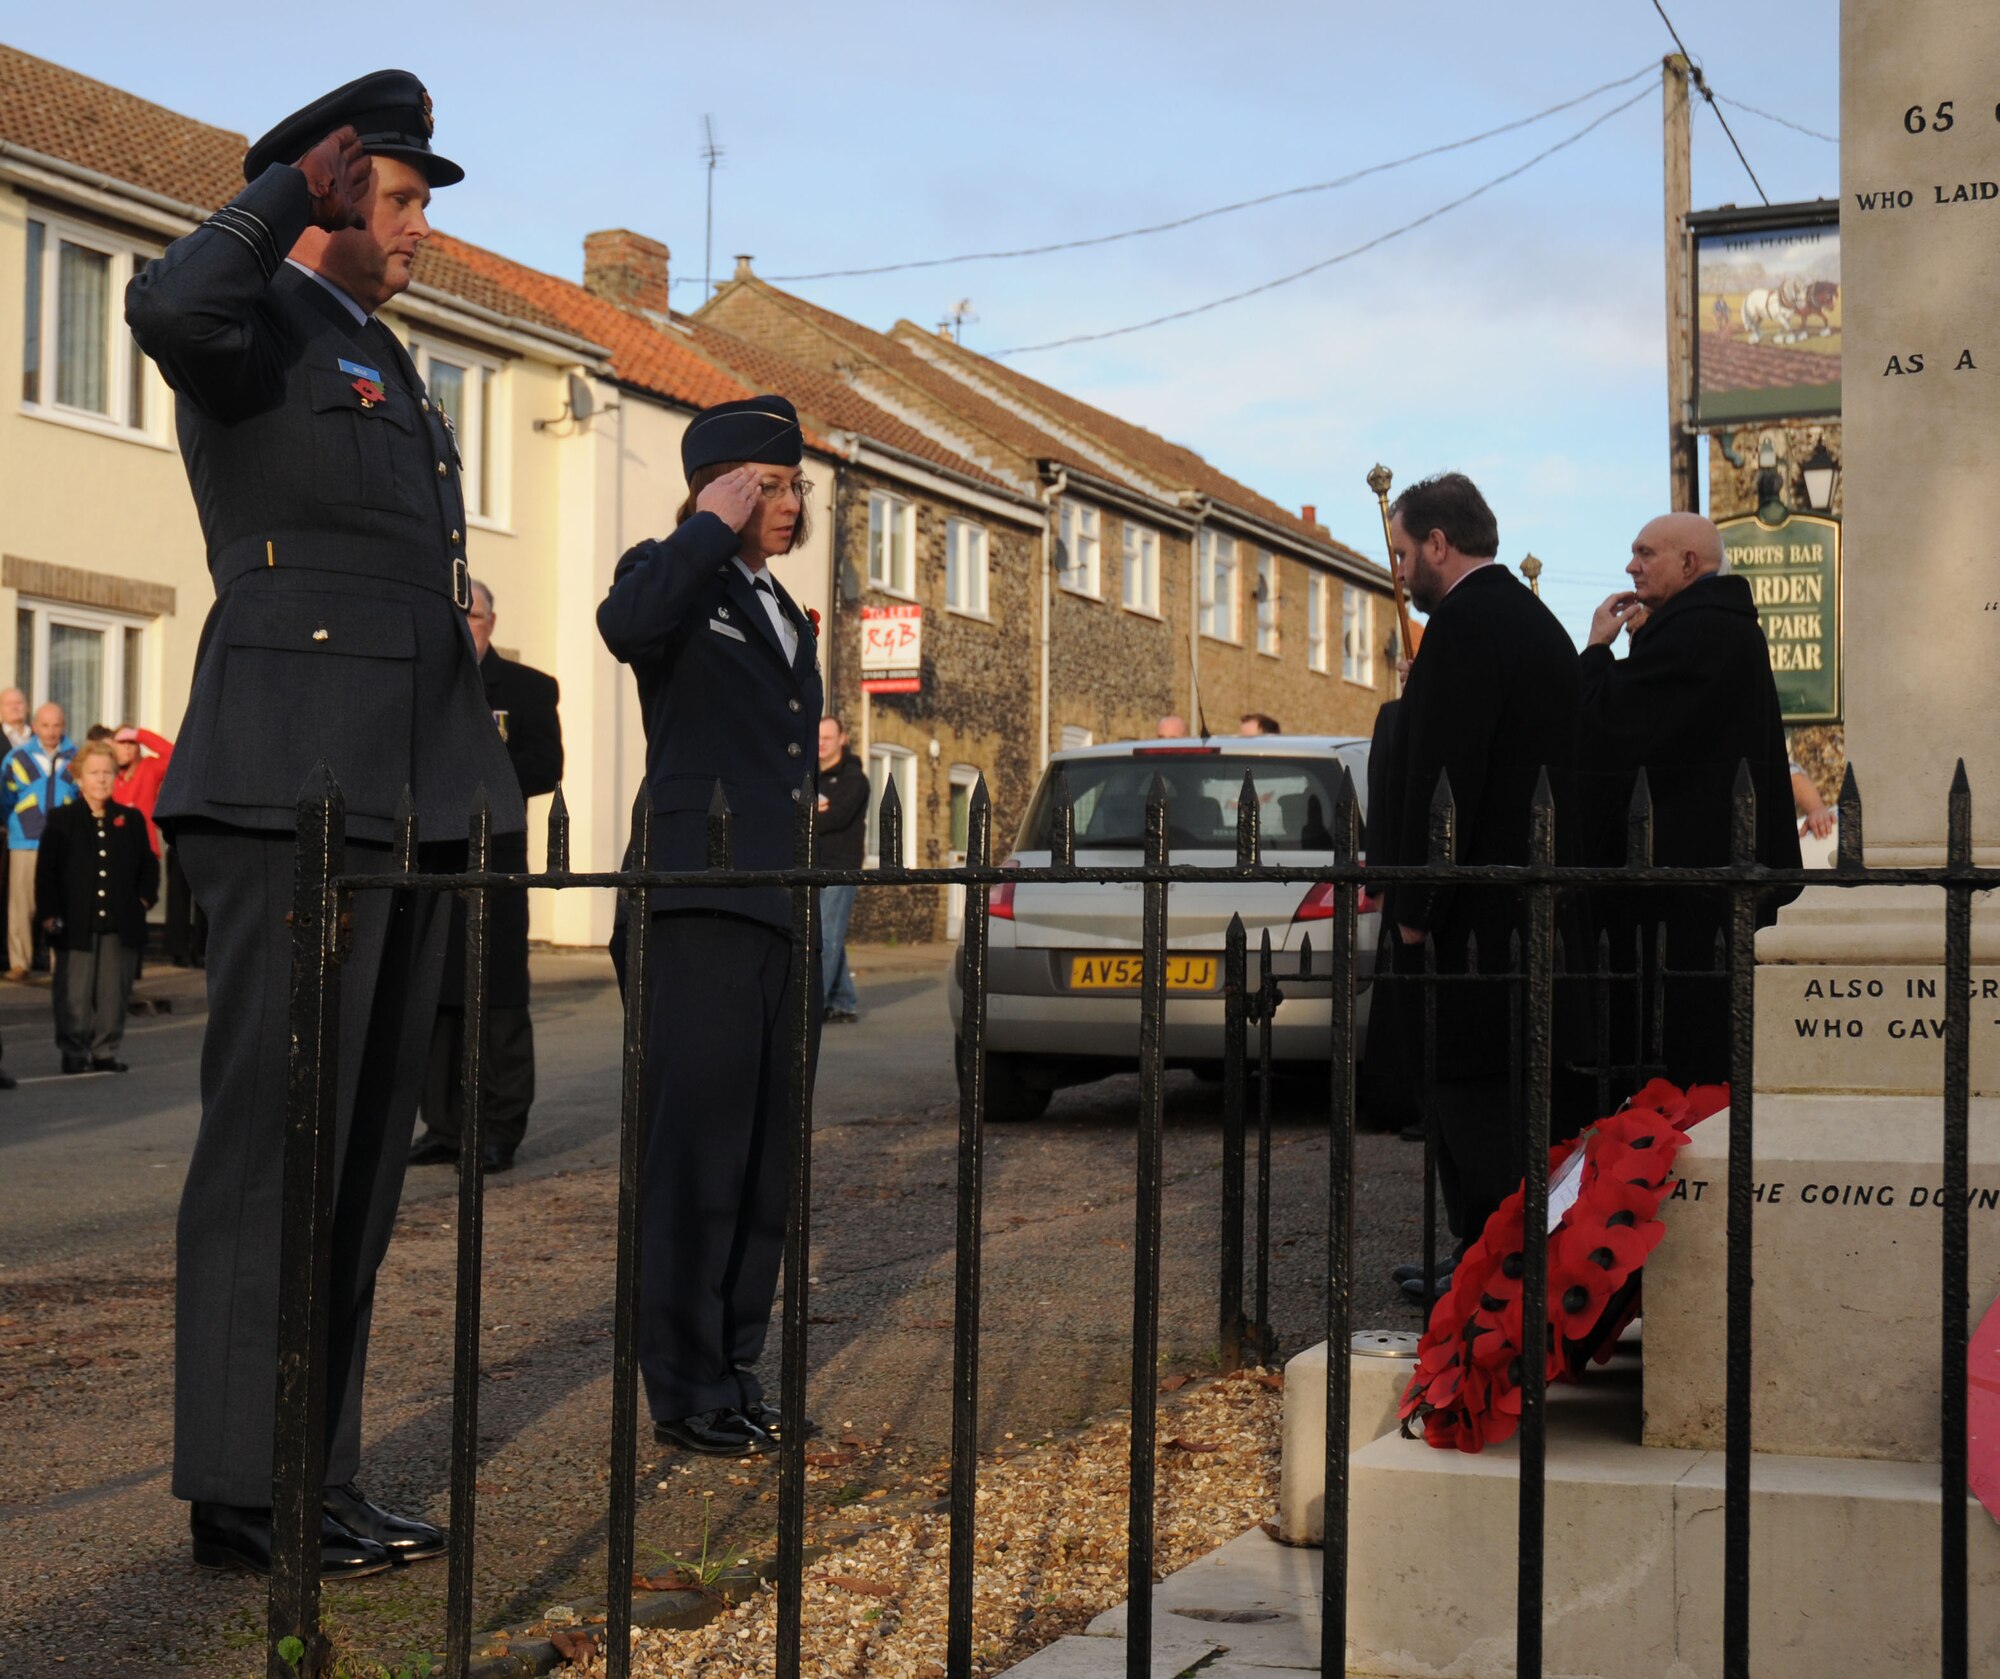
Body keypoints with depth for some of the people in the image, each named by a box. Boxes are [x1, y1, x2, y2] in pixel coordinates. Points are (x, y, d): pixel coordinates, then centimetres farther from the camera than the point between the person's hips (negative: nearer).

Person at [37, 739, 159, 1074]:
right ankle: (74, 1053, 10)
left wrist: (144, 897, 1)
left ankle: (106, 1052, 15)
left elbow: (148, 865, 16)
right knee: (75, 995, 0)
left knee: (114, 993, 5)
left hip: (121, 926, 2)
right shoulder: (62, 821, 2)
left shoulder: (131, 820, 9)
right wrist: (48, 914, -6)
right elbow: (46, 870, 1)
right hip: (76, 924, -2)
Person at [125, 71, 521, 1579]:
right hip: (293, 791, -9)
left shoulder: (387, 369, 25)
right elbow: (170, 308, -29)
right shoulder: (262, 324, -3)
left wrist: (477, 785, 26)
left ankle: (319, 1481, 16)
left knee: (364, 1152, 10)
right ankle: (246, 1495, 0)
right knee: (276, 1142, -6)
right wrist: (301, 182, -15)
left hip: (404, 804, 9)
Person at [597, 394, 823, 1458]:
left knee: (765, 1157, 10)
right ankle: (684, 1391, 0)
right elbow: (626, 626, -27)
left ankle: (736, 1373, 19)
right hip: (702, 908, -8)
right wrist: (713, 528, -15)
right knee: (698, 1149, -7)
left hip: (781, 913, 8)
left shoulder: (784, 617, 23)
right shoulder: (676, 579, 0)